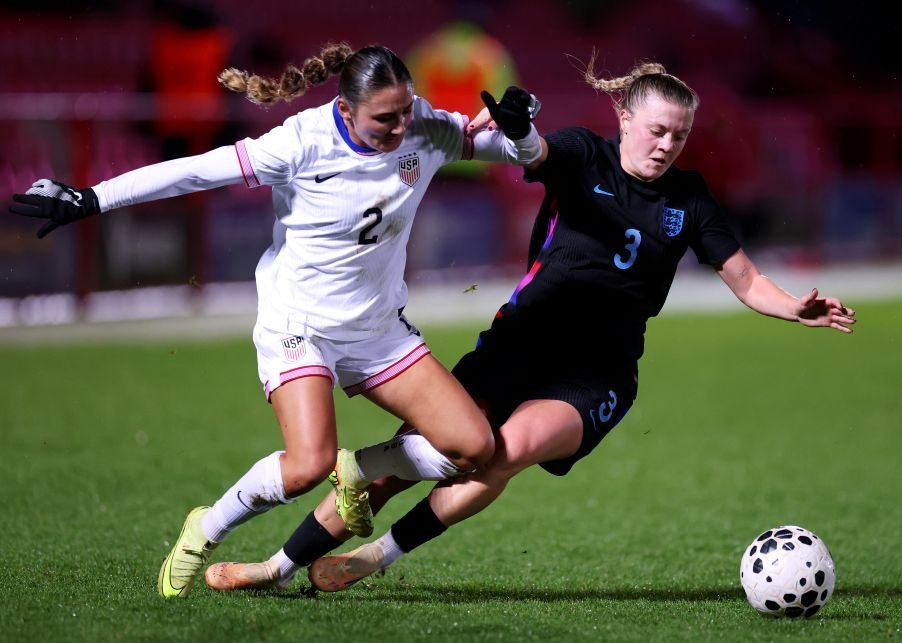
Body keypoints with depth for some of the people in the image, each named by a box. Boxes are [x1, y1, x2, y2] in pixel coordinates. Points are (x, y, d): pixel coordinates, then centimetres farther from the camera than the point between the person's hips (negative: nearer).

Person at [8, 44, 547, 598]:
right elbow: (194, 172, -20)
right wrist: (88, 201, -21)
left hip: (380, 329, 5)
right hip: (300, 326, -5)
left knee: (474, 446, -8)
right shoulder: (304, 143, -22)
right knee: (309, 465, -27)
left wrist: (519, 125, -23)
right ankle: (205, 532, 0)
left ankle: (357, 475, 17)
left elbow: (528, 153, 2)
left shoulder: (427, 131, -9)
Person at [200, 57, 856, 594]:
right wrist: (506, 123, -46)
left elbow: (747, 281, 10)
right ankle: (281, 565, 2)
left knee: (511, 447, -30)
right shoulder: (581, 155, -1)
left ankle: (381, 555, -16)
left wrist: (801, 308, -10)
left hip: (598, 374, 0)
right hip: (524, 343, 0)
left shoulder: (689, 198, 5)